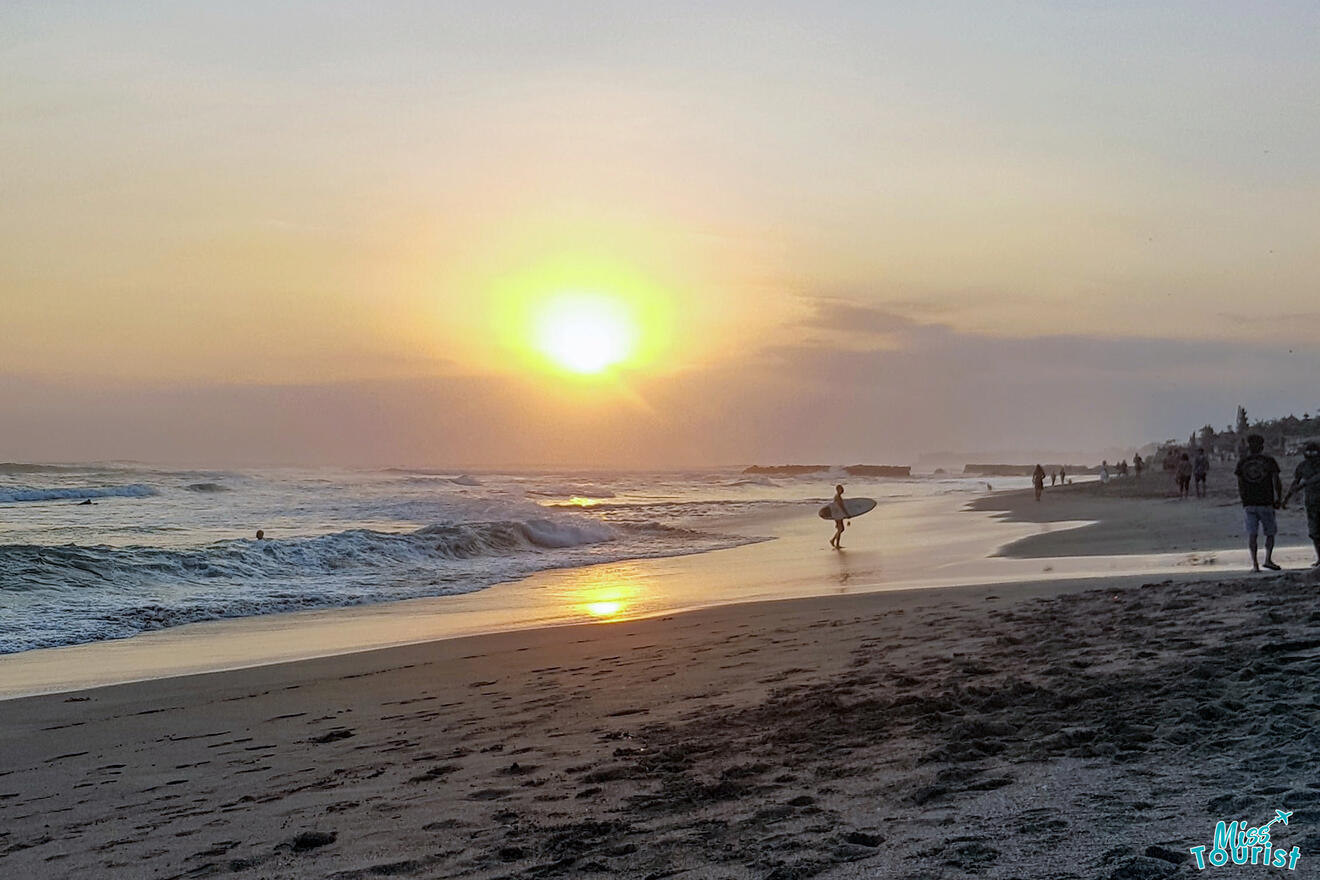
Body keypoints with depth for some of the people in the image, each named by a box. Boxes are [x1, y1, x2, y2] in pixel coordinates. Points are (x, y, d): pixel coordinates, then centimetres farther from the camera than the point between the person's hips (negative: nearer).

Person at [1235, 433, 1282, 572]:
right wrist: (1278, 498, 9)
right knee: (1270, 533, 11)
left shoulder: (1242, 462, 4)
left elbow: (1240, 484, 5)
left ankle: (1254, 563, -3)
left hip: (1248, 503, 1)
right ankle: (1268, 559, -1)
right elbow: (1277, 482, -2)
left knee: (1251, 534, 3)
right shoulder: (1269, 460, 0)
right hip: (1266, 502, -1)